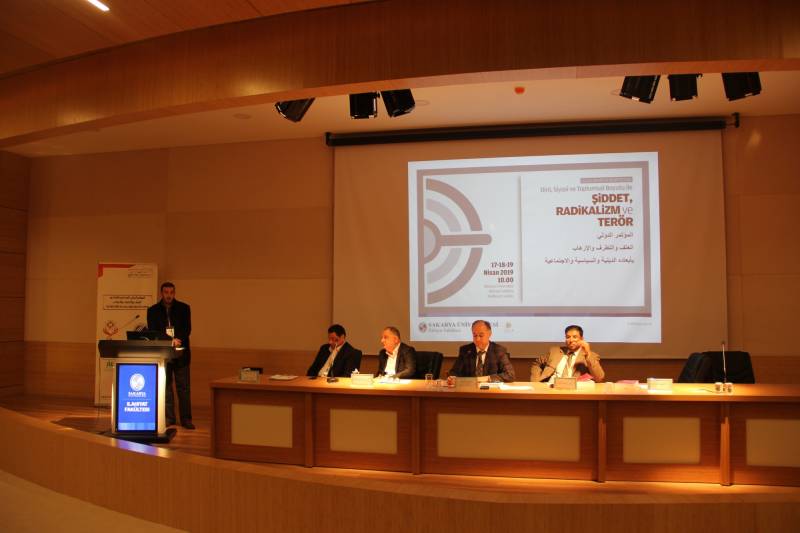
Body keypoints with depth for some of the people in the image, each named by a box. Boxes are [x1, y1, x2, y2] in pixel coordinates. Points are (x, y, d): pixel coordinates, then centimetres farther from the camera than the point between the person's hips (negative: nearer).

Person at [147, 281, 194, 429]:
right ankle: (169, 417, 11)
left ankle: (186, 418, 4)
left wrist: (177, 341, -21)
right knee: (165, 386, 4)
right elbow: (152, 332, -2)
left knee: (183, 386, 0)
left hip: (181, 352, -1)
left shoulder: (184, 308, 5)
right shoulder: (153, 310, 6)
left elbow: (187, 329, -2)